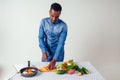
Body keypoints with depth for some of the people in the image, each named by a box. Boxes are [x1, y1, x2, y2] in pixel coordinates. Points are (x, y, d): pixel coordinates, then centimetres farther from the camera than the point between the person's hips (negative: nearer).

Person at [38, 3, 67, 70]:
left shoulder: (63, 26, -19)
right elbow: (41, 38, -7)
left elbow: (61, 44, -21)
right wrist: (44, 52, -20)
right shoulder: (44, 22, -11)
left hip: (58, 54, -2)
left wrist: (54, 60, -27)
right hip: (46, 52, 2)